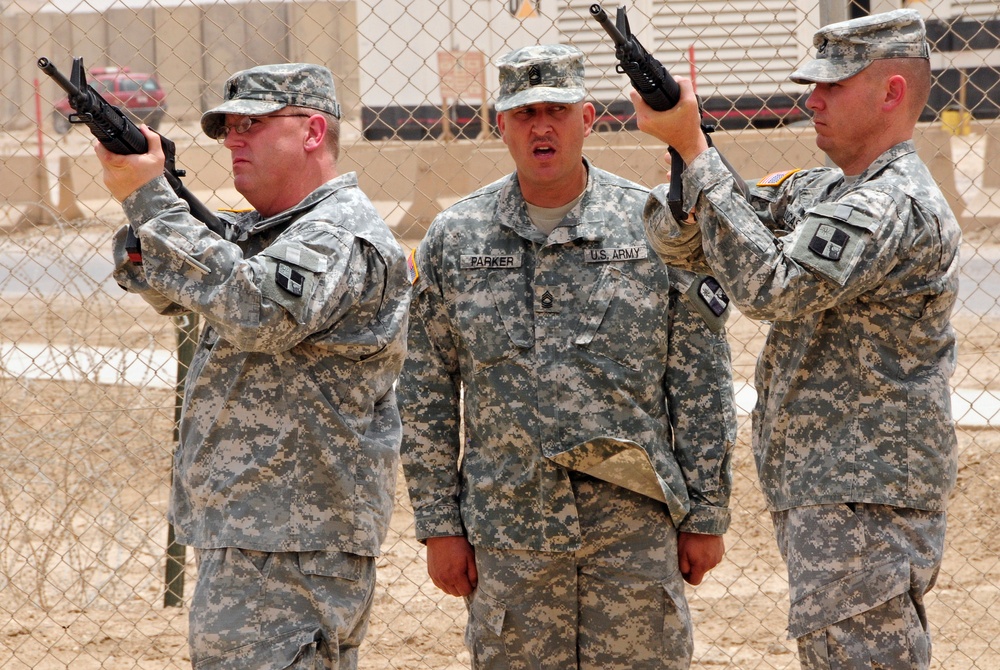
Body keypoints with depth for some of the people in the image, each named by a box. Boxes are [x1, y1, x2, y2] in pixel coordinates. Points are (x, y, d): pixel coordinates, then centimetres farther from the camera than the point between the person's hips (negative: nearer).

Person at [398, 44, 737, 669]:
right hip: (507, 534, 1)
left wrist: (706, 514, 0)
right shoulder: (453, 239, 5)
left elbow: (702, 383, 2)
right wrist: (440, 524, 3)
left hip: (637, 523, -1)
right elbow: (427, 396, 7)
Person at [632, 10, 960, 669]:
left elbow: (769, 285, -26)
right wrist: (680, 136, -11)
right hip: (819, 493, 11)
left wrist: (694, 149, -24)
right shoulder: (820, 190, 14)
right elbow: (688, 244, 9)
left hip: (865, 507, -11)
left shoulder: (900, 207, -17)